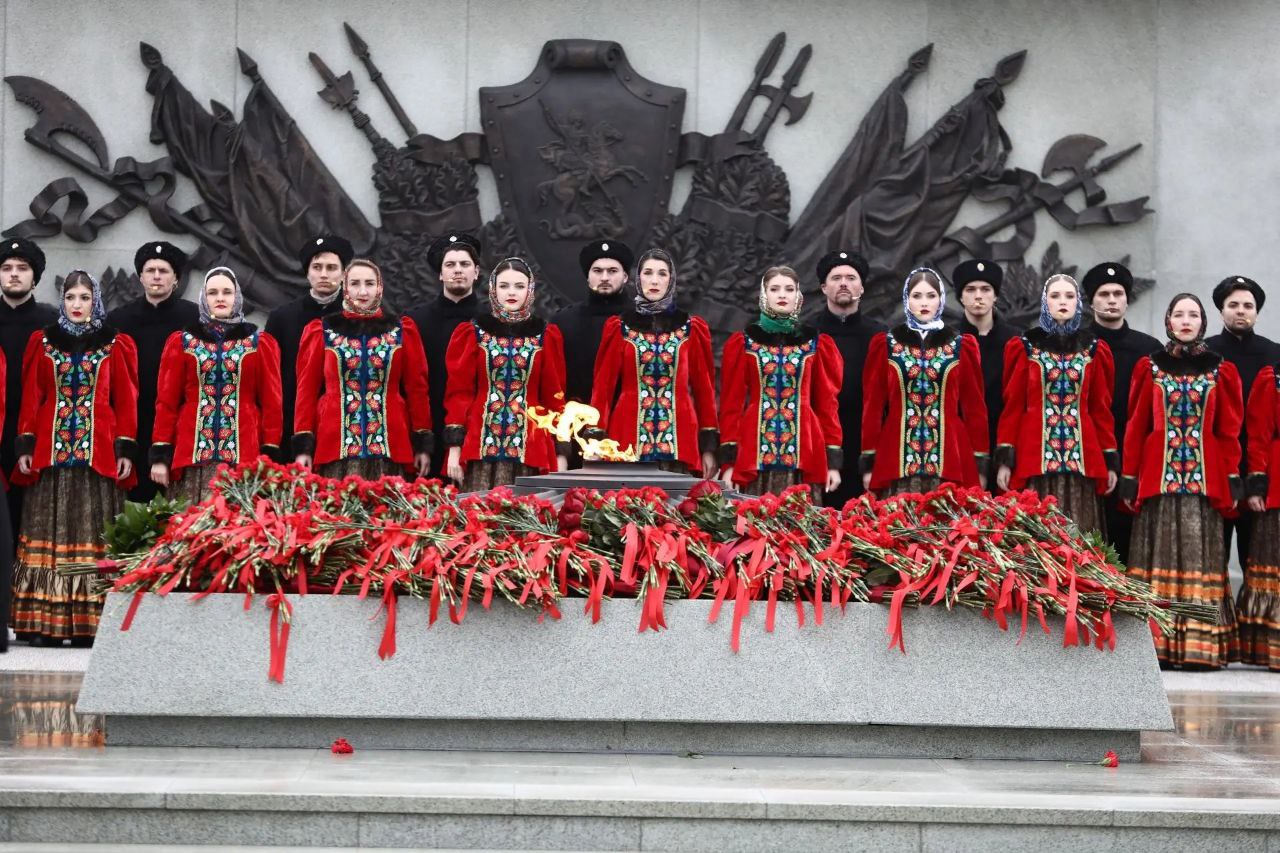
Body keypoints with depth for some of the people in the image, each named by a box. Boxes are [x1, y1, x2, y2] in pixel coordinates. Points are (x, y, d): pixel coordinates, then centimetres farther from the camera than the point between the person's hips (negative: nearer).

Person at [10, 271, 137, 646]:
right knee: (51, 530, -1)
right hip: (51, 452, 1)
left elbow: (126, 401, 5)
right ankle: (44, 623, 0)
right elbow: (31, 398, 8)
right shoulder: (42, 342, 10)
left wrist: (126, 449, -3)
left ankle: (90, 622, -1)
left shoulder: (116, 345, 8)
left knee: (94, 533, -3)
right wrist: (26, 446, 0)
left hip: (100, 453, -1)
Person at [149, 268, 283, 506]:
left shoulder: (260, 343, 9)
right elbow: (166, 401, 8)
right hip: (192, 454, 0)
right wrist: (160, 455, 1)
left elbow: (271, 403, 7)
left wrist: (270, 457, -1)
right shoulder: (181, 342, 10)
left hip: (244, 455, 0)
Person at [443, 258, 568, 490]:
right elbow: (459, 392, 4)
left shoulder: (546, 335, 8)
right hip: (480, 446, -1)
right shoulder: (471, 333, 6)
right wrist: (454, 447, -5)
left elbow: (554, 396, 8)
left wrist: (561, 453, 2)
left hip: (529, 450, 1)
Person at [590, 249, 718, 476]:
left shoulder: (691, 329, 7)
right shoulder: (620, 328, 6)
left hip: (679, 443, 0)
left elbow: (704, 388, 8)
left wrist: (709, 448, 2)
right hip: (629, 439, 0)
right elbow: (603, 386, 5)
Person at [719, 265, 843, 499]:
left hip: (804, 456, 1)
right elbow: (731, 403, 4)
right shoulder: (743, 343, 6)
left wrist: (834, 461, 2)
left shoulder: (816, 343, 9)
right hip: (755, 456, -1)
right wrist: (729, 461, -3)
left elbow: (827, 403, 8)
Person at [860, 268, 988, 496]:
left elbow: (975, 406, 7)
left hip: (951, 460, 0)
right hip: (897, 461, 0)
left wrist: (981, 465, 3)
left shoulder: (962, 346, 7)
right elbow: (872, 405, 6)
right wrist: (869, 463, 1)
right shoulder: (884, 345, 6)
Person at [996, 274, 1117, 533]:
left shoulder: (1093, 350, 10)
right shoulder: (1025, 347, 5)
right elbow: (1012, 407, 4)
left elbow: (1101, 409, 11)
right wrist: (1004, 460, -4)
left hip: (1082, 458, 2)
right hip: (1036, 455, -2)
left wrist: (1111, 461, 5)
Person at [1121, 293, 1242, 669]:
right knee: (1160, 556, 0)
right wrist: (1130, 479, 0)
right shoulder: (1150, 367, 7)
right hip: (1158, 475, 0)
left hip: (1205, 478, 0)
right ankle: (1155, 647, 1)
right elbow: (1136, 427, 5)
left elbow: (1229, 430, 6)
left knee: (1200, 555, -1)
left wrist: (1232, 481, 0)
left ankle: (1200, 646, 1)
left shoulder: (1221, 370, 8)